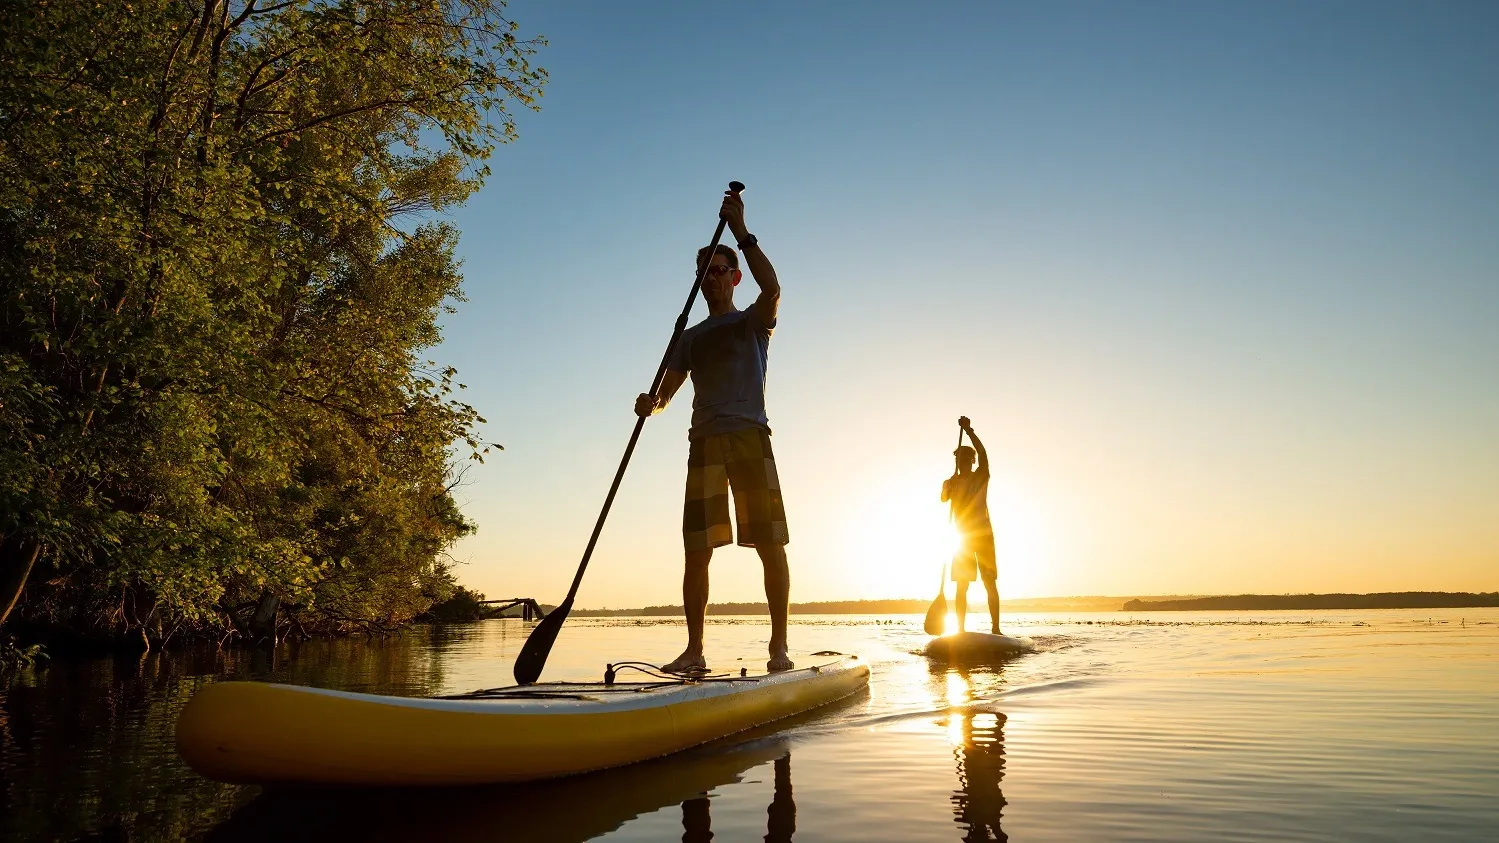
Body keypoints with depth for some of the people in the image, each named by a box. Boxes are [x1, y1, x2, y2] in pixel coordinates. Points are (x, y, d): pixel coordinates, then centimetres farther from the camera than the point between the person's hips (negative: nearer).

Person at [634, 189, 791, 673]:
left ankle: (779, 646, 0)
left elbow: (772, 288, -13)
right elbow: (666, 392, 13)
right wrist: (650, 404, -11)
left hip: (750, 438, -3)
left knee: (771, 546, -6)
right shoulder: (690, 338, 21)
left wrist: (741, 232, -13)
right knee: (697, 552, -2)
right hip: (705, 443, 3)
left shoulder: (753, 323, 10)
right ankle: (694, 651, 3)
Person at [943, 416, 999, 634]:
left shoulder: (981, 477, 2)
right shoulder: (951, 483, 9)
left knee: (990, 583, -3)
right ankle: (961, 630, 3)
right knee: (961, 586, 1)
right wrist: (953, 477, -23)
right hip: (963, 538, 2)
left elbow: (983, 454, -13)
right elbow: (944, 497, -8)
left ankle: (995, 628, -4)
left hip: (983, 535, -2)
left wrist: (969, 431, -21)